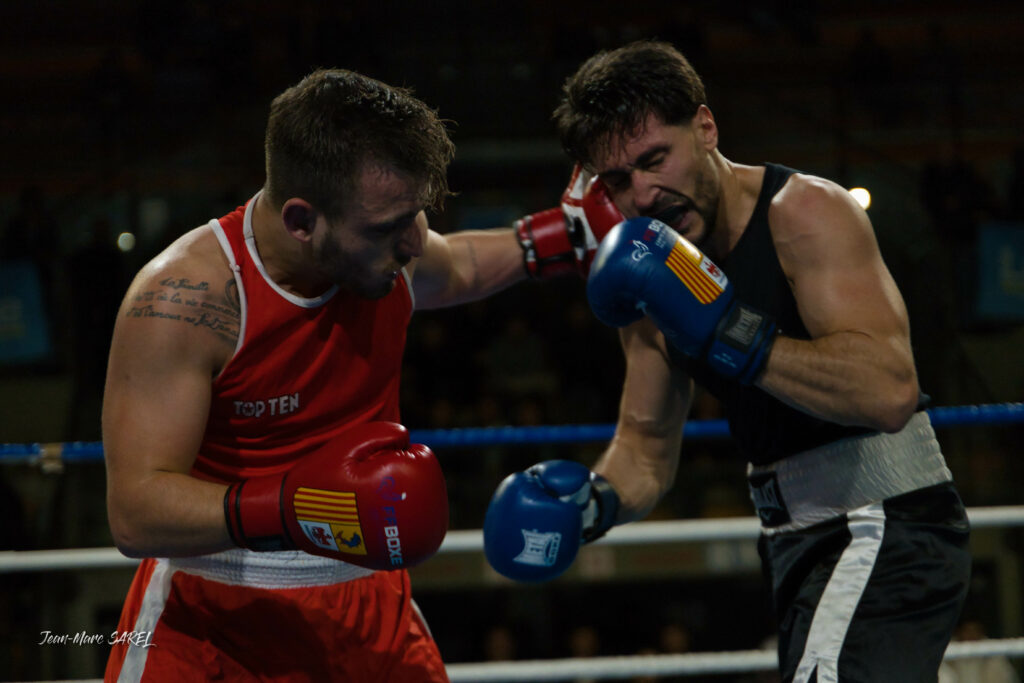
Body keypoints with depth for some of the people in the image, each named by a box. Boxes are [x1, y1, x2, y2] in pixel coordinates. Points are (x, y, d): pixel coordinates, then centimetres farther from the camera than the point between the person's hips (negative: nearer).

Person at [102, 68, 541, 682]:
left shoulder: (392, 256, -4)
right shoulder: (183, 299, -25)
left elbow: (456, 269, 25)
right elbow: (136, 514, -31)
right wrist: (290, 508, -43)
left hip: (367, 607, 5)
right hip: (211, 621, -5)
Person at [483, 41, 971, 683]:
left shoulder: (805, 211, -17)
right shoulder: (652, 269, 8)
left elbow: (890, 390, -30)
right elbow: (648, 441, 15)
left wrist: (728, 335, -31)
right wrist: (594, 501, -6)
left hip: (887, 530, -9)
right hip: (800, 544, 9)